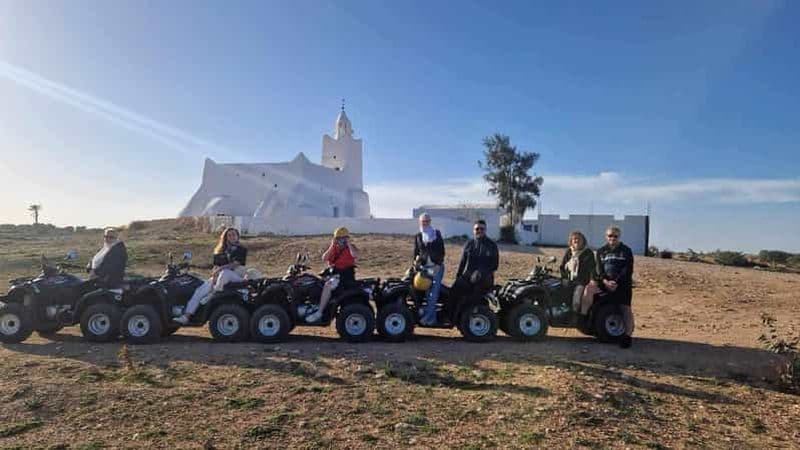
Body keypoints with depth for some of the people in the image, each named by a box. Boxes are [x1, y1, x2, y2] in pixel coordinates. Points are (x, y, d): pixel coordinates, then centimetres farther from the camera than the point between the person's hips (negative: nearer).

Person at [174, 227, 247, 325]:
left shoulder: (242, 249, 4)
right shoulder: (220, 251, 18)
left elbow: (236, 264, -8)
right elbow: (216, 266, 10)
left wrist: (220, 269, -14)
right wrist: (214, 277, -8)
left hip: (237, 277, -5)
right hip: (219, 277, 5)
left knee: (225, 272, -40)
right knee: (200, 290, -16)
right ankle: (186, 316, -20)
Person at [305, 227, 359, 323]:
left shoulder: (351, 247, 0)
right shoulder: (335, 248, 15)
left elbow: (355, 255, -24)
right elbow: (324, 259, 2)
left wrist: (348, 244, -18)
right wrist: (332, 247, -6)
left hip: (346, 275, -7)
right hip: (334, 273, 7)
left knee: (327, 285, -29)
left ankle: (319, 312, -29)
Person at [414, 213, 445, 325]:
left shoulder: (437, 234, 3)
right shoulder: (418, 236, 12)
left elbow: (442, 251, -1)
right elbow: (416, 251, 16)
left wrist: (438, 264, -11)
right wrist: (417, 258, -3)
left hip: (437, 267, -3)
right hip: (424, 267, 3)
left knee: (433, 293, -11)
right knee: (428, 294, -1)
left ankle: (427, 317, -11)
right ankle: (432, 318, 4)